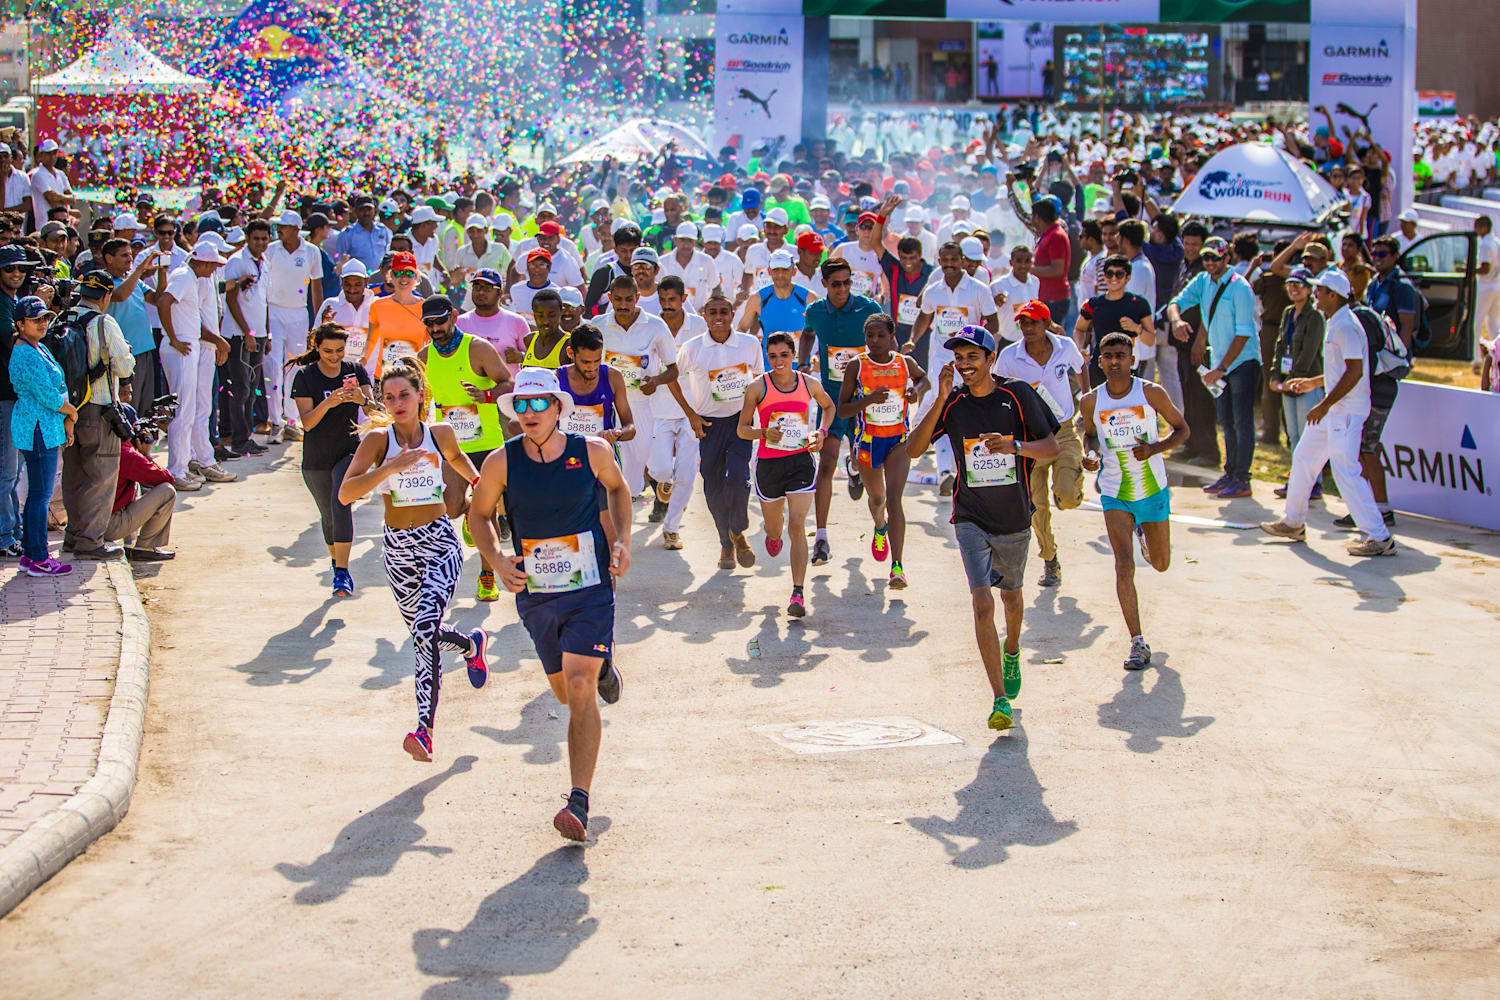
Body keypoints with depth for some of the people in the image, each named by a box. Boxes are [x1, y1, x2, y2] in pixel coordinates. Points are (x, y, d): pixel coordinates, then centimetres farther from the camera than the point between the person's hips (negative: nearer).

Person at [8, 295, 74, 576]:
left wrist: (66, 421, 11)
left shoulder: (39, 349, 15)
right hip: (38, 429, -10)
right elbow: (48, 397, -19)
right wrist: (71, 411, -2)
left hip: (46, 428, 10)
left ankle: (29, 553, 20)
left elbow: (59, 388, 19)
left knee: (37, 492, 14)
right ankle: (38, 560, -3)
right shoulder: (26, 355, -17)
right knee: (40, 492, -6)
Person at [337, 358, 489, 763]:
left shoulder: (440, 434, -1)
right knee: (422, 634, 16)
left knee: (426, 628, -20)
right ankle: (472, 644, 50)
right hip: (399, 549, 2)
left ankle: (424, 729, -20)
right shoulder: (377, 438, -8)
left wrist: (478, 482, 13)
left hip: (441, 544, -2)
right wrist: (391, 467, -28)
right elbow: (345, 493, -20)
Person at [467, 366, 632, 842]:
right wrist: (498, 561, -11)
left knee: (579, 687, -18)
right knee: (565, 692, 17)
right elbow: (479, 515, 7)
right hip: (535, 595, 3)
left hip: (591, 591, -3)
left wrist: (622, 540, 0)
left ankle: (579, 803, -18)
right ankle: (604, 667, 55)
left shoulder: (593, 452, -8)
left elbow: (618, 488, 14)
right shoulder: (502, 463, -9)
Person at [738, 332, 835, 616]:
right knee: (774, 527, 16)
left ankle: (798, 593, -15)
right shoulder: (758, 388, -6)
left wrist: (821, 432, 3)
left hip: (801, 462, -1)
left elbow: (828, 406, 21)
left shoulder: (809, 384, 0)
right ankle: (773, 535, 57)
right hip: (768, 463, 1)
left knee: (797, 526, -14)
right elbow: (742, 428, -2)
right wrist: (765, 433, -22)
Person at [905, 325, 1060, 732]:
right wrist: (941, 401, -19)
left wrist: (1014, 446, -29)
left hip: (1014, 519, 1)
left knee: (1011, 596, 21)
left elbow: (1052, 447, -9)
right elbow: (913, 449, -10)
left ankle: (1011, 652, 55)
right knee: (982, 602, -17)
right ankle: (1000, 701, -17)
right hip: (971, 519, -1)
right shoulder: (953, 403, -3)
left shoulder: (1018, 394, -7)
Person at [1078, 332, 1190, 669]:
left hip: (1154, 490, 1)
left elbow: (1181, 429, 0)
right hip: (1115, 495, -1)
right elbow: (1084, 433, 11)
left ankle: (1145, 533, 54)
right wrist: (1089, 458, -10)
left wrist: (1155, 448, -18)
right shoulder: (1091, 401, -6)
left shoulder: (1151, 393, -10)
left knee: (1161, 564, 17)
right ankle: (1138, 643, -9)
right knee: (1124, 566, -15)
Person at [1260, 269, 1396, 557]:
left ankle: (1379, 537, -10)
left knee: (1345, 471, -13)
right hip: (1333, 408, 11)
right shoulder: (1334, 324, 15)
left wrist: (1325, 404, -24)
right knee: (1303, 458, 18)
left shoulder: (1346, 326, -18)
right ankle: (1293, 523, 31)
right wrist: (1314, 382, 27)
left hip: (1347, 410, -11)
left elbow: (1355, 371, -24)